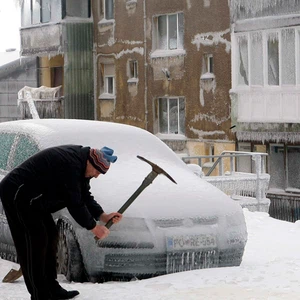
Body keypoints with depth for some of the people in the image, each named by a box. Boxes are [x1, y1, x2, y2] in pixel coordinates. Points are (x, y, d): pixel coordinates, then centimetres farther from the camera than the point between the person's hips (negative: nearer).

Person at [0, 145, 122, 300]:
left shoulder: (78, 161, 6)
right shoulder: (70, 164, -26)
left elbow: (84, 196, 12)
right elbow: (74, 203, -23)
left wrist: (102, 216, 0)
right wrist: (93, 226, -13)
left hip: (31, 197, 11)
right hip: (17, 194, -11)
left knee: (50, 236, 11)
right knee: (35, 242, -12)